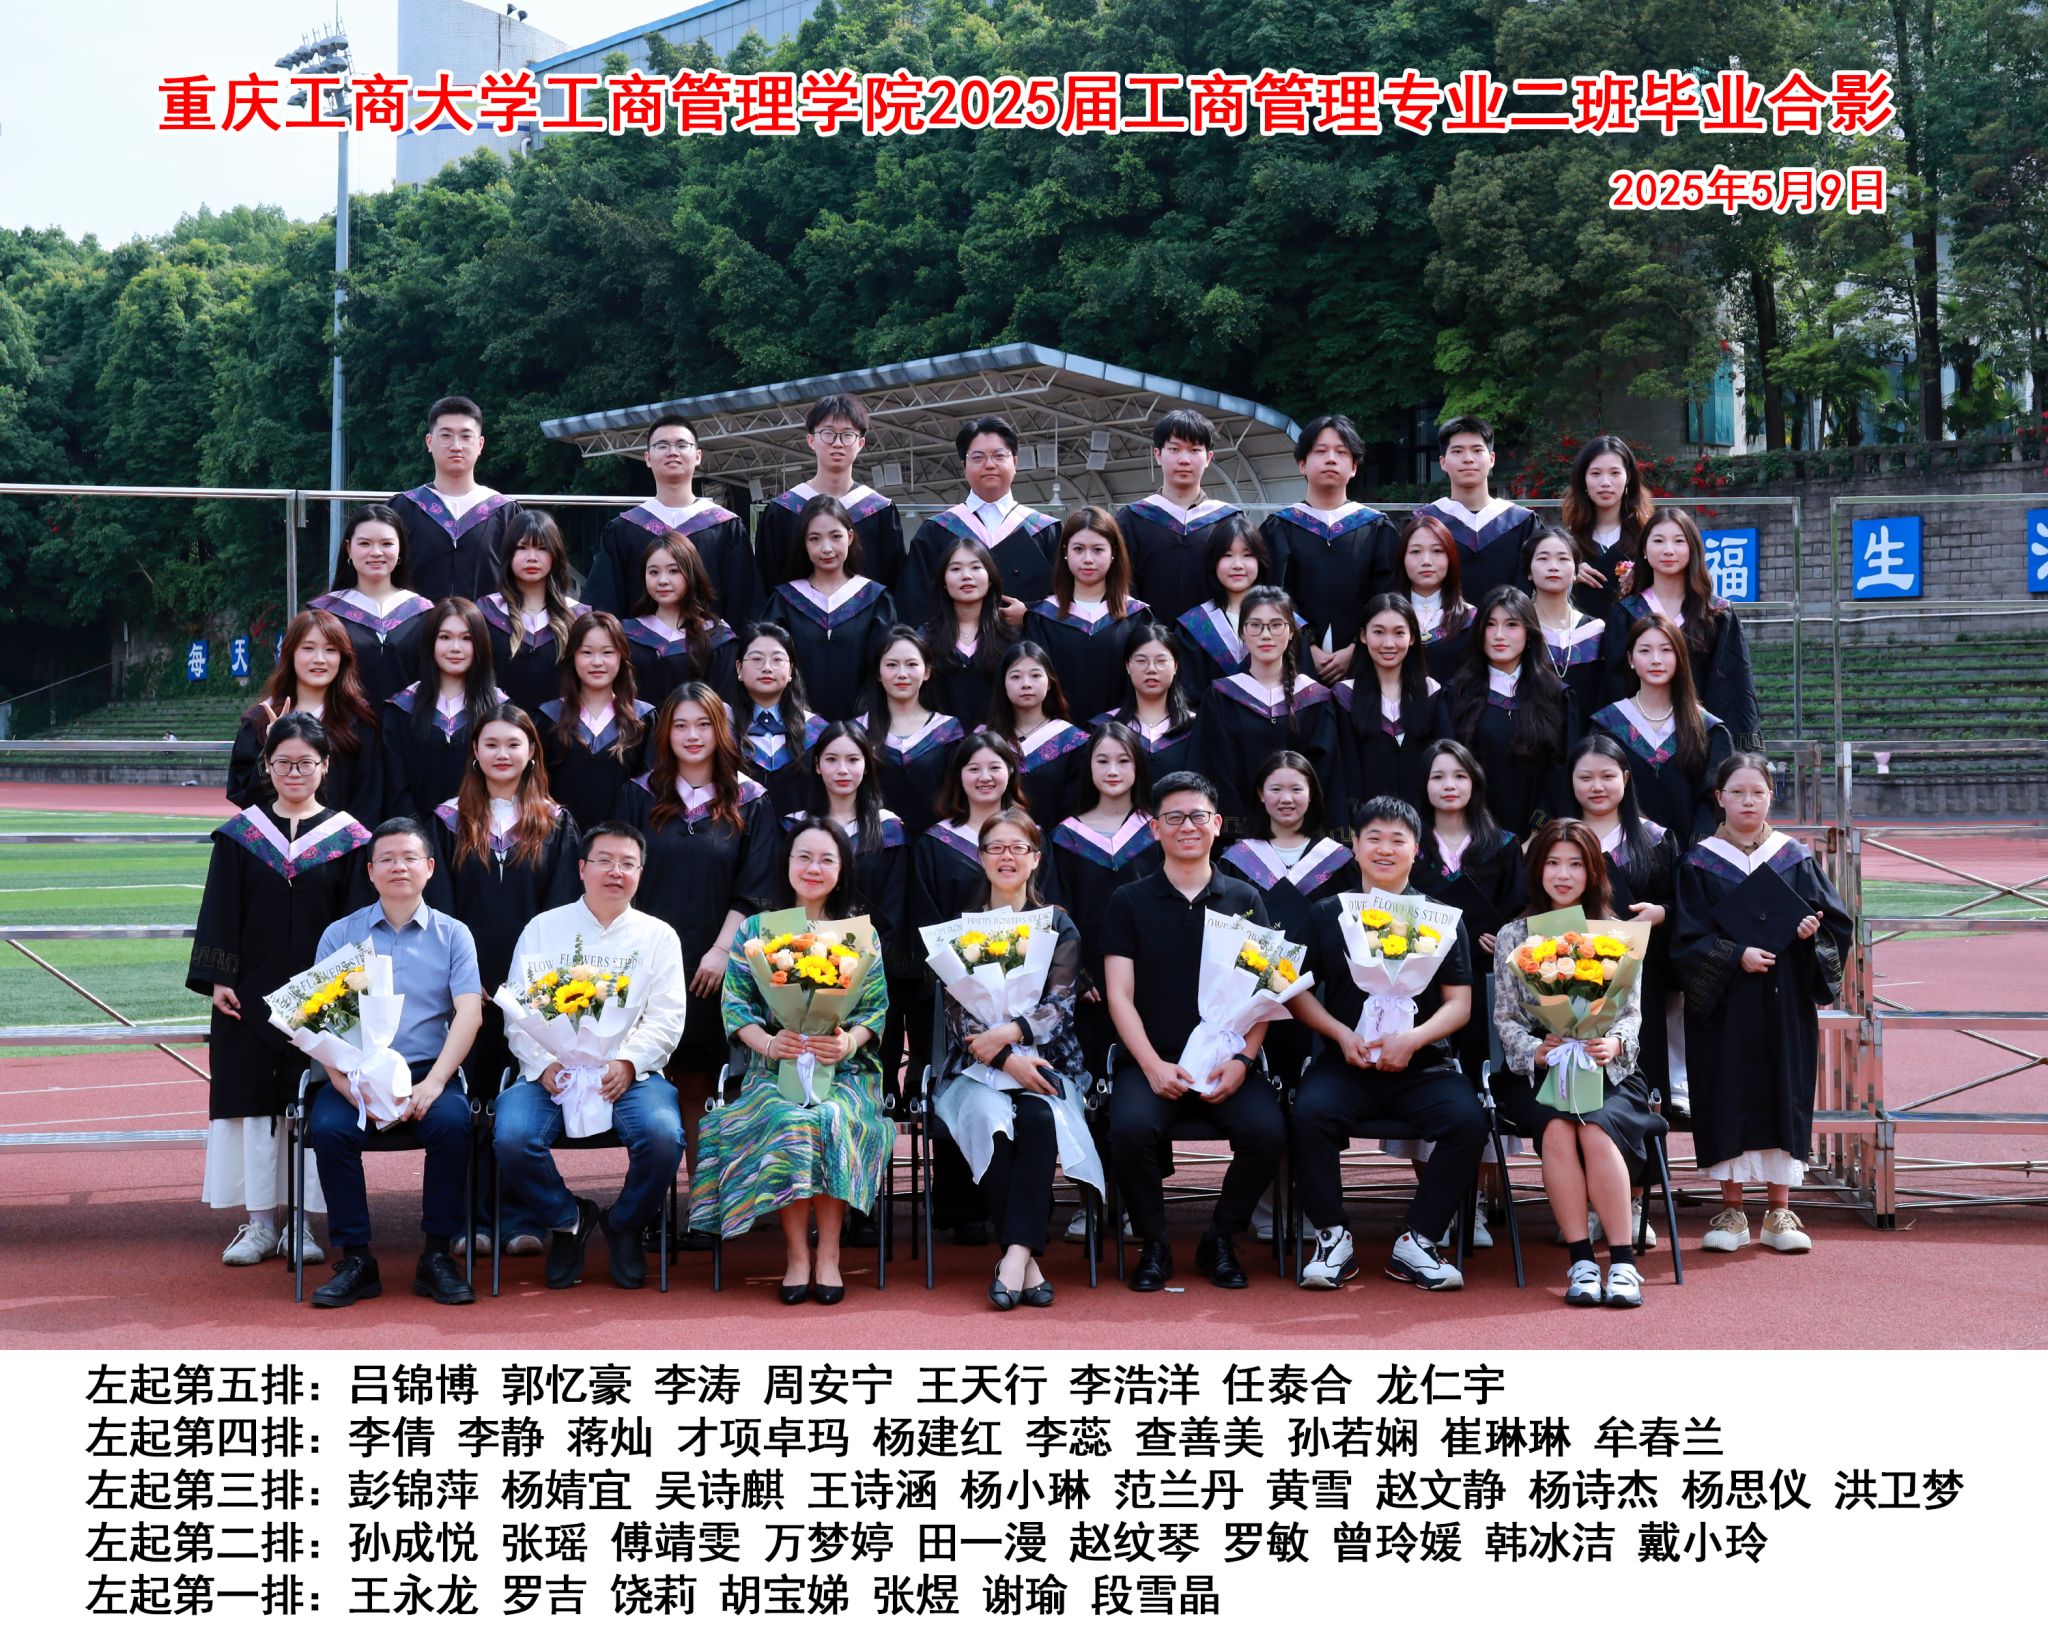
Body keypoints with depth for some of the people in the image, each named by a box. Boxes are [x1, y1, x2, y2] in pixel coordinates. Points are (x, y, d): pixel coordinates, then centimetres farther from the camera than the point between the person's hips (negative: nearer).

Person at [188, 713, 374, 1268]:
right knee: (253, 1100, 4)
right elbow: (219, 911, 4)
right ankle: (259, 1223, 12)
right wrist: (217, 979, -4)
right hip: (252, 992, 1)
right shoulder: (241, 835, 5)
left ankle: (300, 1223, 11)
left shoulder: (348, 837, 2)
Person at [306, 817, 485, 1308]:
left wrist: (432, 1084, -16)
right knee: (328, 1128, -29)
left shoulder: (452, 935, 11)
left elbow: (469, 1013, -1)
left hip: (429, 1070, -1)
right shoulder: (340, 935, 12)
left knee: (452, 1122, -31)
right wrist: (349, 1085, -15)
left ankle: (438, 1257, -16)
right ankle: (355, 1259, -15)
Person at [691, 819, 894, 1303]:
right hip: (774, 1065, 0)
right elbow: (735, 1005, 3)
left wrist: (849, 1041, -16)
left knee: (833, 1117, -33)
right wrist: (769, 1042, -17)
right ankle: (796, 1252, -23)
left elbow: (877, 1007, 6)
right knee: (788, 1120, -33)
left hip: (844, 1068, 0)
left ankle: (828, 1253, -23)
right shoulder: (754, 930, 11)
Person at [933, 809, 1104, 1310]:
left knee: (1038, 1118, -34)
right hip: (977, 1067, 0)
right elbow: (956, 1010, 0)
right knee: (992, 1121, -33)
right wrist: (1006, 1059, -16)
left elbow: (1061, 1003, -1)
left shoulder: (1058, 925, 11)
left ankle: (1017, 1253, -36)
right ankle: (1028, 1259, -30)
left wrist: (1009, 1033, -19)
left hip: (1043, 1061, 0)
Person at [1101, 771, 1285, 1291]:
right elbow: (1120, 996, 2)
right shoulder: (1129, 901, 9)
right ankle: (1153, 1245, -6)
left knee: (1267, 1131, -27)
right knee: (1131, 1127, -31)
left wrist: (1242, 1061, -10)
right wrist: (1153, 1065, -12)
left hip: (1227, 1059, 1)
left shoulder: (1244, 899, 12)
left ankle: (1221, 1240, 0)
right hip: (1152, 1060, -1)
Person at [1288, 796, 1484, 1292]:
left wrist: (1412, 1039, -12)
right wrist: (1342, 1034, -9)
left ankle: (1415, 1242, -14)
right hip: (1346, 1060, 0)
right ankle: (1333, 1237, -14)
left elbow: (1459, 1004, 6)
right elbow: (1298, 992, 9)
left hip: (1423, 1062, 0)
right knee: (1310, 1112, -32)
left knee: (1467, 1119, -29)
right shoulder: (1327, 915, 11)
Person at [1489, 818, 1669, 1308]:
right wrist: (1536, 1050, -16)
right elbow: (1505, 1017, 5)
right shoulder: (1513, 935, 11)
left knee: (1596, 1130, -32)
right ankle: (1581, 1262, -28)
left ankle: (1623, 1262, -29)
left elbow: (1632, 1014, 5)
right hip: (1535, 1072, 0)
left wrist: (1613, 1043, -18)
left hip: (1608, 1070, 0)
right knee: (1557, 1129, -32)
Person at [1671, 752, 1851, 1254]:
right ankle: (1731, 1209, 10)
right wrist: (1735, 955, -18)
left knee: (1783, 1095, 3)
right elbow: (1687, 938, -4)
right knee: (1728, 1100, -1)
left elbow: (1835, 921, 7)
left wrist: (1811, 931, -14)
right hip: (1723, 1005, -2)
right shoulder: (1699, 863, 1)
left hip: (1784, 1006, 2)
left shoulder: (1795, 858, 7)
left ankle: (1779, 1211, 11)